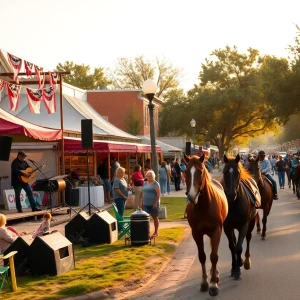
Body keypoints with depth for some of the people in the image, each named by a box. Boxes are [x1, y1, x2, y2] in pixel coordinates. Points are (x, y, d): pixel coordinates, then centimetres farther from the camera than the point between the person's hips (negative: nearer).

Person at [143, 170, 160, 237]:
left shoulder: (155, 184, -7)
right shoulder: (145, 183, 13)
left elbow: (158, 194, -12)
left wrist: (156, 203, -18)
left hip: (153, 204, -5)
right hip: (146, 204, 5)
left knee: (155, 217, 5)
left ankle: (156, 232, 15)